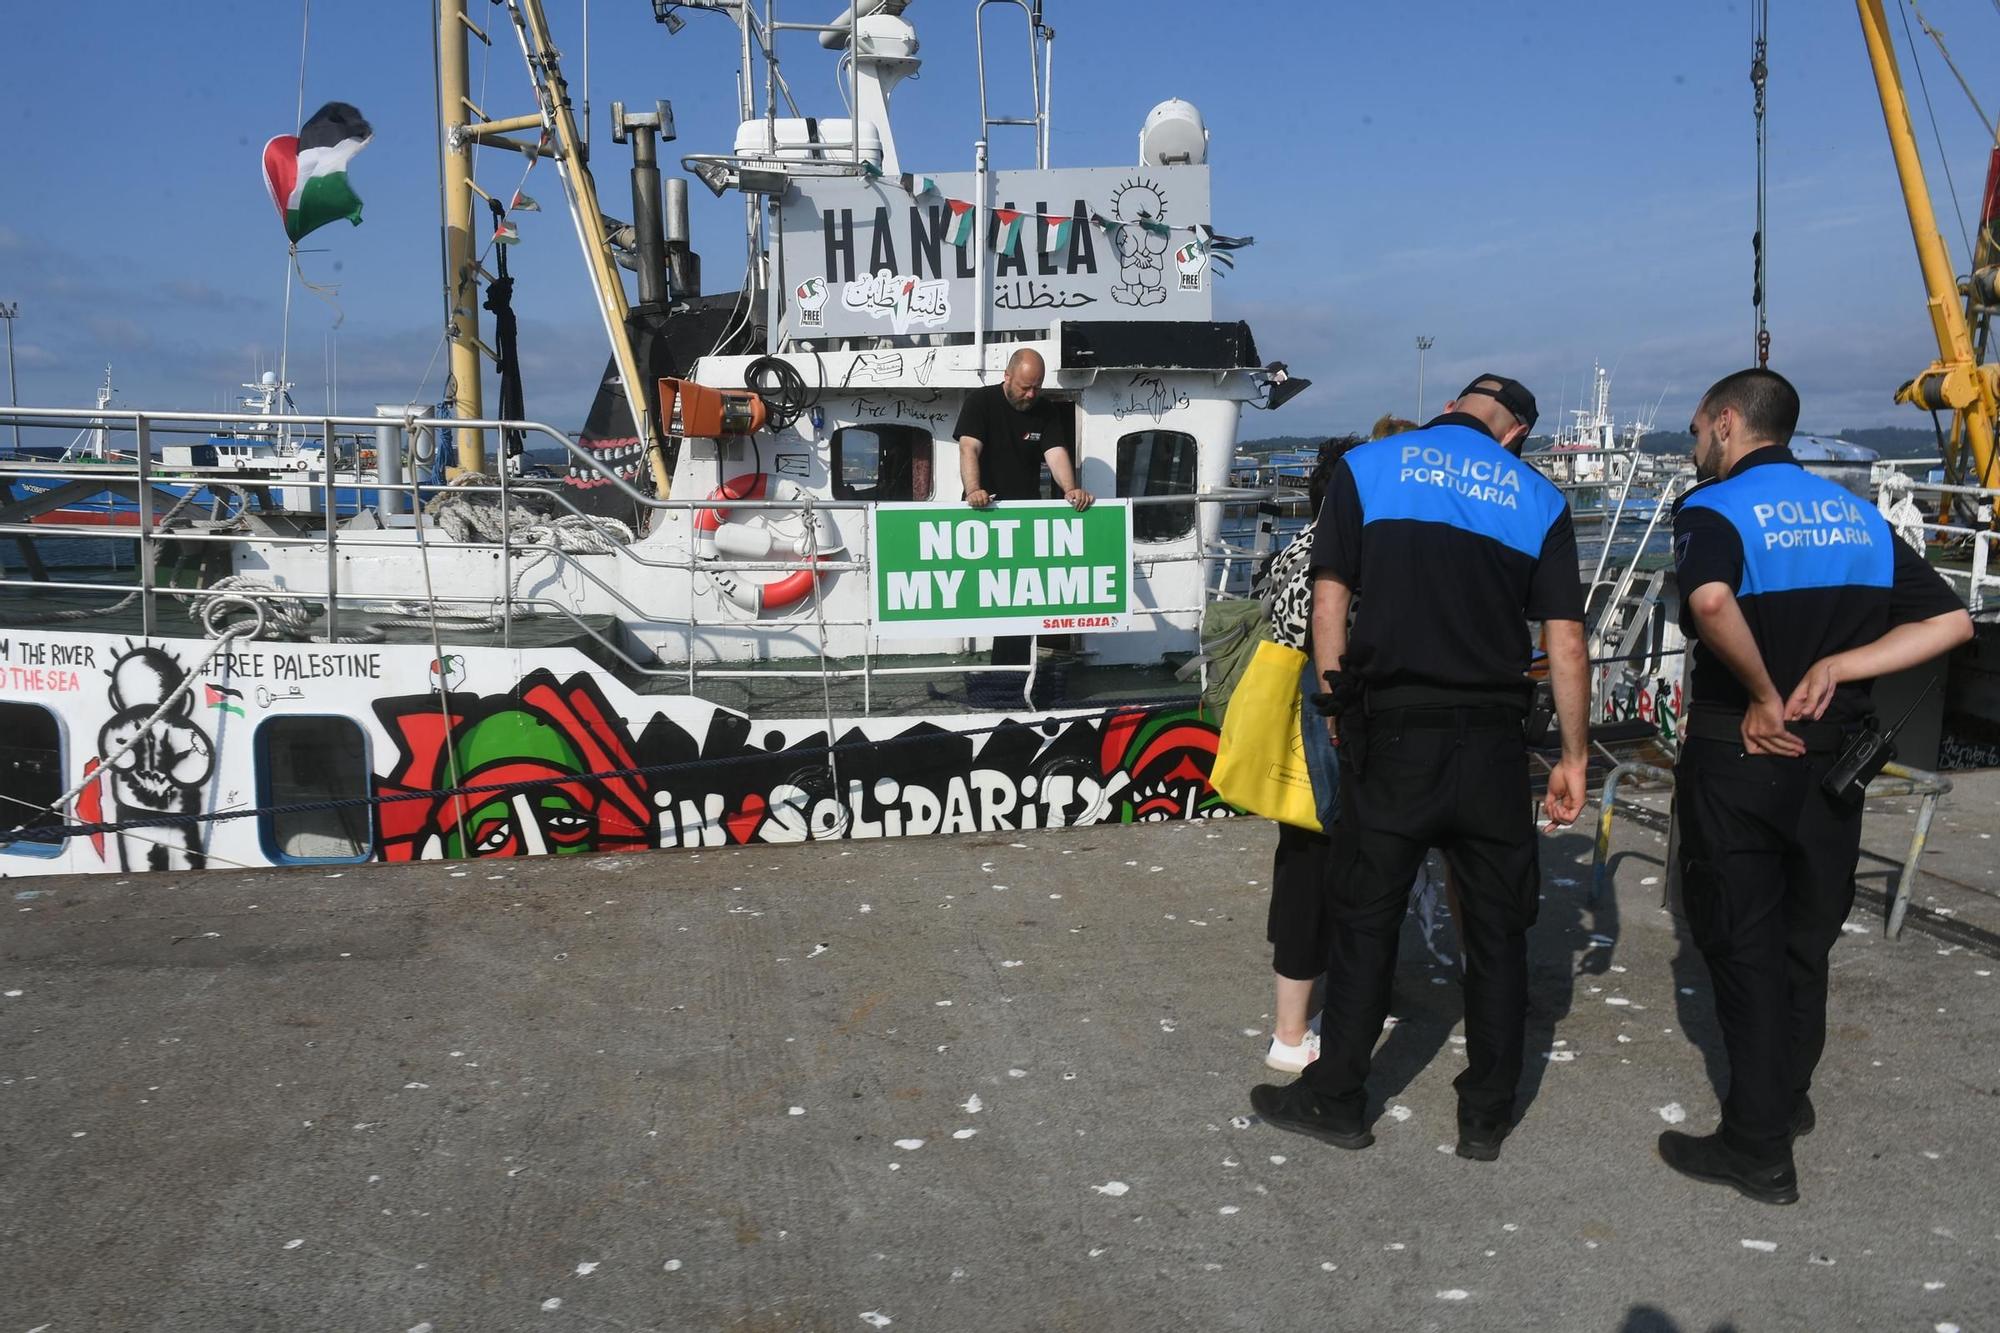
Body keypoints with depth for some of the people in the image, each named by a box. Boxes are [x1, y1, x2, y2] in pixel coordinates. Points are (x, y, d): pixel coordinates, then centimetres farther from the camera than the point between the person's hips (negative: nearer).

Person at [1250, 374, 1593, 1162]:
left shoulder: (1366, 468, 3)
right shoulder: (1538, 499, 7)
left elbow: (1329, 601, -3)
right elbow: (1565, 640, 3)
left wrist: (1337, 709, 6)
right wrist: (1573, 755, 9)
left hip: (1393, 729, -1)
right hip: (1492, 737, 2)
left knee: (1365, 918, 8)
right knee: (1497, 928, 11)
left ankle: (1335, 1101, 18)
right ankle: (1486, 1118, 21)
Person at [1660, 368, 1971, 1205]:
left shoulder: (1713, 507, -11)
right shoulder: (1858, 515, 9)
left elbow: (1711, 601, -34)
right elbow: (1949, 621, 3)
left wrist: (1764, 696, -20)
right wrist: (1834, 667, -6)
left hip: (1737, 757, -6)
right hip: (1833, 756, 6)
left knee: (1743, 947, 4)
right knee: (1804, 938, 20)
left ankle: (1760, 1148, 11)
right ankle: (1789, 1097, 37)